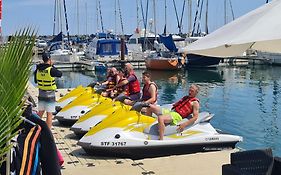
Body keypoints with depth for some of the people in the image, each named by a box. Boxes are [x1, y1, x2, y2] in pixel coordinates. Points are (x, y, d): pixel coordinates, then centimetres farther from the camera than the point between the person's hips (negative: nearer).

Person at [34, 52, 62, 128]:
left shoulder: (38, 69, -1)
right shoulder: (51, 70, -20)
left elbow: (35, 80, 11)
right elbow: (60, 74, -4)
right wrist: (52, 66, 2)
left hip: (41, 93, 6)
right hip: (50, 94, -6)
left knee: (40, 112, 20)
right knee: (49, 114, 1)